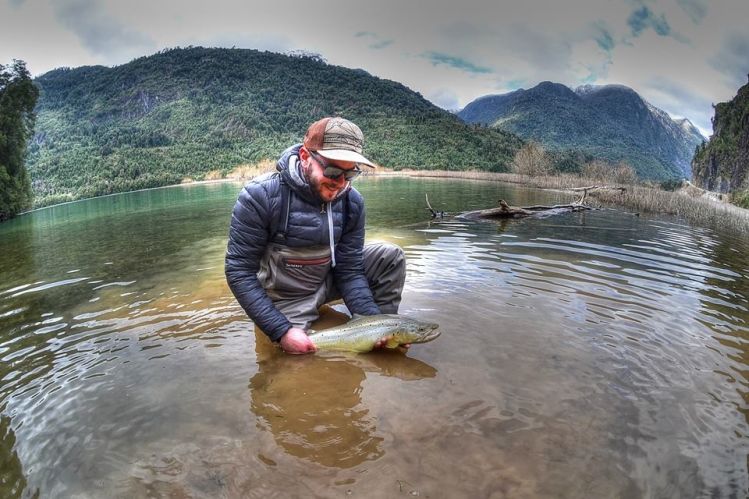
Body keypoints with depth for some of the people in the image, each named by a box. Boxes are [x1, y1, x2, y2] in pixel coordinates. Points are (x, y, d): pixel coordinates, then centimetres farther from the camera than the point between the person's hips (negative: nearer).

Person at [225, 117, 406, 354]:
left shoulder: (352, 201, -14)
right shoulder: (261, 195, -25)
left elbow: (349, 270, -11)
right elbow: (239, 271, -23)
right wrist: (281, 331, -30)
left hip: (329, 281, 4)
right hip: (286, 298, -3)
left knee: (390, 256, -9)